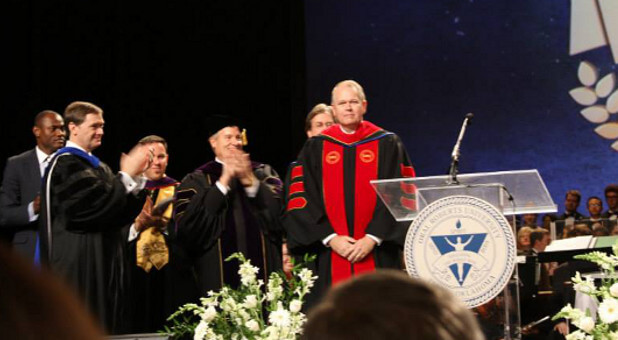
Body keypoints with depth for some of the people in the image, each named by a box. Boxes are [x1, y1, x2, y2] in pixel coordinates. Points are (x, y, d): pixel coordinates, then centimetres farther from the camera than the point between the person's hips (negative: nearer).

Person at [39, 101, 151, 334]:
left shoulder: (98, 166, 17)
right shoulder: (65, 165, -10)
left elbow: (122, 213, 11)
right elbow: (93, 205, -22)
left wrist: (136, 178, -2)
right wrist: (126, 176, -17)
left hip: (103, 266, 9)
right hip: (78, 267, -9)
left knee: (105, 327, 7)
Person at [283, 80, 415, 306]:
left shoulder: (388, 145, 7)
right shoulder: (315, 148, 10)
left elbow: (399, 197, 0)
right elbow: (302, 201, 4)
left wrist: (373, 238, -11)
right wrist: (329, 238, -8)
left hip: (377, 257, -1)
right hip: (330, 259, 1)